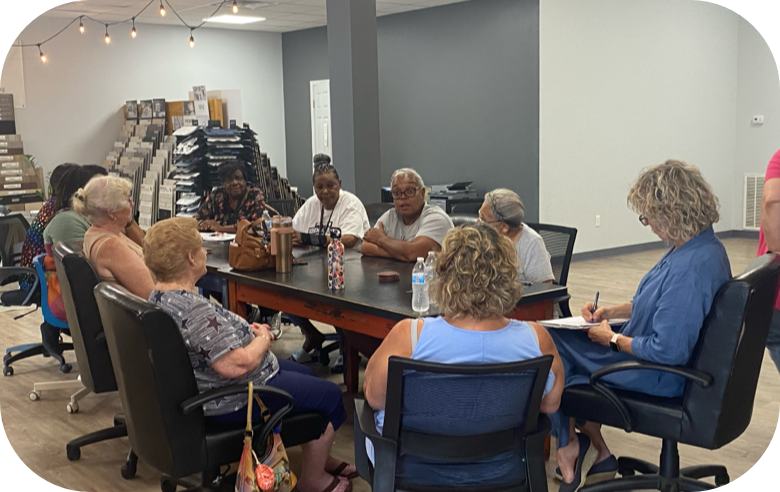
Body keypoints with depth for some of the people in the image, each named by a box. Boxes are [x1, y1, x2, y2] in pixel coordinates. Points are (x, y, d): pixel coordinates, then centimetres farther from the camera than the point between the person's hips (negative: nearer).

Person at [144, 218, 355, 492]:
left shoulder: (158, 295, 0)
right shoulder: (194, 310, -33)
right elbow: (237, 364, -34)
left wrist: (249, 331, 2)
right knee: (331, 396, 4)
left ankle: (321, 459, 37)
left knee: (305, 373, 26)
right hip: (234, 402, -11)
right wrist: (263, 338, -15)